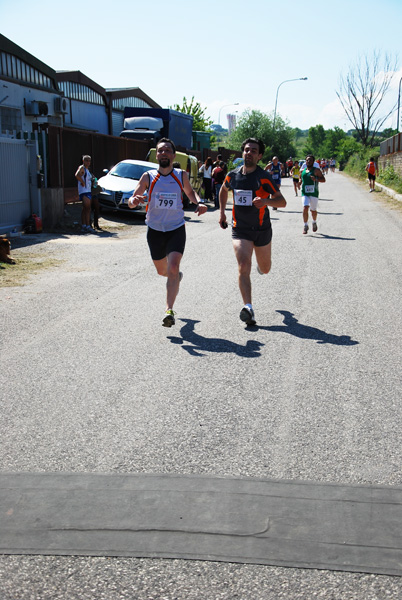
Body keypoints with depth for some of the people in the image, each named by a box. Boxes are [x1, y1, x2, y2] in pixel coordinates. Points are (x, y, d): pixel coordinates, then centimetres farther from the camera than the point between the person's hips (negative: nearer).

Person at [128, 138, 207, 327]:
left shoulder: (181, 176, 0)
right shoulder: (148, 177, -3)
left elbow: (190, 192, 19)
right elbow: (131, 202, -5)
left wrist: (199, 203, -2)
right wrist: (133, 200, -30)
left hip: (176, 229, -2)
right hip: (155, 231, 2)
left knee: (173, 268, -19)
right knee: (161, 270, 17)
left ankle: (169, 311, -19)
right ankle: (177, 276, 53)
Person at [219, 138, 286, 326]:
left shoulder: (264, 177, -10)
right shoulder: (232, 175, 0)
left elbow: (282, 201, -12)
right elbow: (224, 190, 23)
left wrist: (266, 201, -31)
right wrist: (222, 212, 19)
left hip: (262, 229, 0)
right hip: (240, 230, 1)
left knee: (265, 269, 17)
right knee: (243, 267, -19)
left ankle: (260, 265, 57)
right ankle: (248, 308, -25)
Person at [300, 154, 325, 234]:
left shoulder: (316, 170, -2)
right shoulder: (302, 171, 12)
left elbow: (323, 180, -7)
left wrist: (316, 179, -23)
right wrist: (299, 183, 10)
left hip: (314, 193, -2)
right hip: (305, 193, 2)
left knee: (313, 210, 9)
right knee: (305, 208, -17)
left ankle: (314, 222, 38)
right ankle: (306, 225, -8)